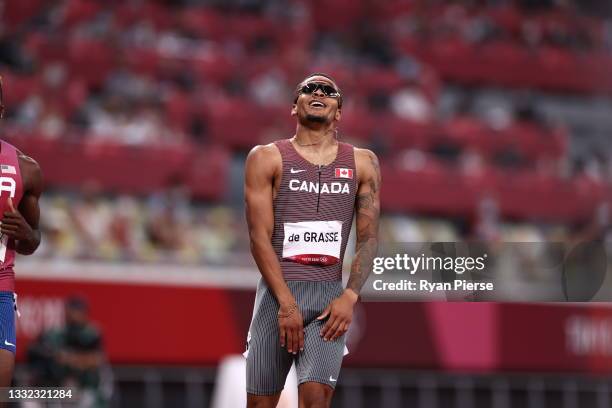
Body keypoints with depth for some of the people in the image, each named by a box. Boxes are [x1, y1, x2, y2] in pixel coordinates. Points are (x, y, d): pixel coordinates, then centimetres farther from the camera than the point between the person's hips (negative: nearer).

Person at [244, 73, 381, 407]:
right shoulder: (267, 158, 3)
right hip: (278, 291, -1)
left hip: (330, 295, 1)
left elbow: (368, 238, 8)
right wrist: (286, 302, -13)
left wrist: (350, 297, -7)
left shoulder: (362, 163, 10)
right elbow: (260, 237, -4)